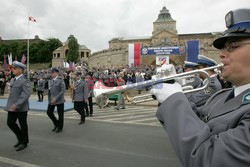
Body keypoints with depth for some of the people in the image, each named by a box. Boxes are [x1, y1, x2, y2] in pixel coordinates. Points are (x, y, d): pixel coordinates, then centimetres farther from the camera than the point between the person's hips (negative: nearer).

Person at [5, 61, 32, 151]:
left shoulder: (25, 81, -14)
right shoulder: (13, 80, 12)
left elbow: (26, 94, -23)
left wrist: (16, 105, -27)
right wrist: (10, 105, 19)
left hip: (21, 107, -8)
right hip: (12, 107, 8)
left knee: (23, 125, 5)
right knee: (10, 123, 10)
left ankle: (24, 142, 23)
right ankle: (21, 138, 30)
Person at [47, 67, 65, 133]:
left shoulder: (60, 80, -9)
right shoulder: (50, 81, 11)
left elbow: (63, 90, -15)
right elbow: (49, 91, 16)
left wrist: (56, 98, -20)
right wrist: (49, 99, 8)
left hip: (59, 100, -6)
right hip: (51, 100, 6)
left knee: (60, 114, 3)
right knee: (49, 112, 5)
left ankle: (60, 127, 22)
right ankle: (56, 124, 27)